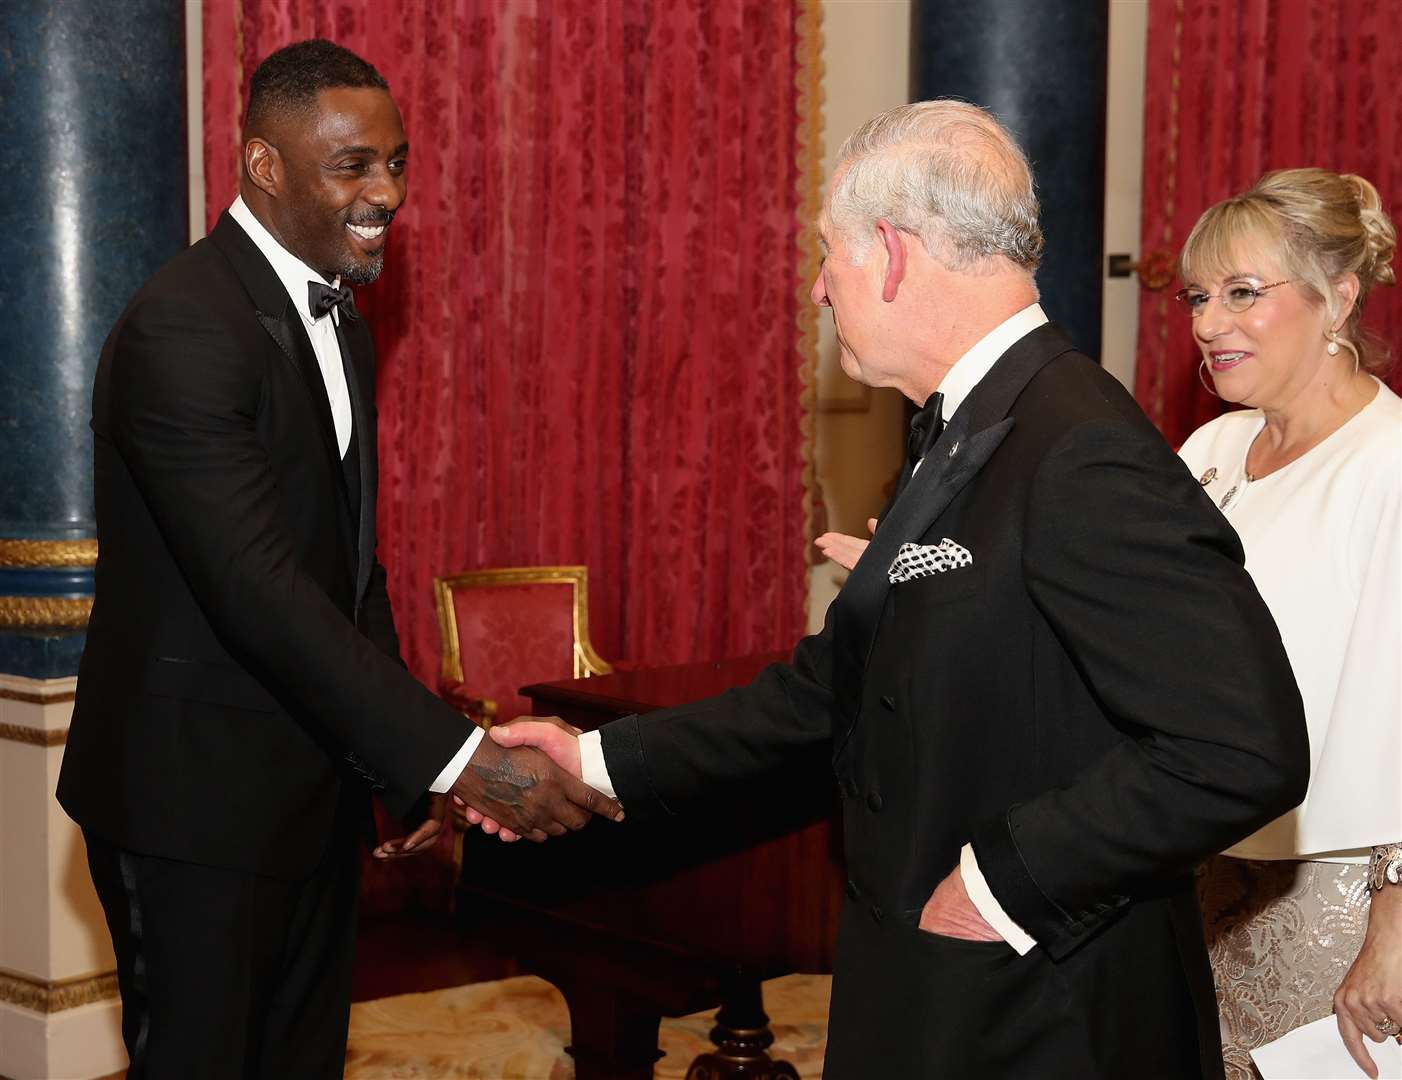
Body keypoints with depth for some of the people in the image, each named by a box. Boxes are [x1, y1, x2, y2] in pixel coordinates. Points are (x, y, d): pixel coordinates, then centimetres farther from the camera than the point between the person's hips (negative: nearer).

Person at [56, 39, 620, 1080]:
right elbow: (259, 590, -28)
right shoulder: (181, 327, -20)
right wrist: (460, 757, -29)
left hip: (314, 786, 8)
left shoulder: (340, 321, 10)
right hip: (195, 795, -8)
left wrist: (415, 774, 8)